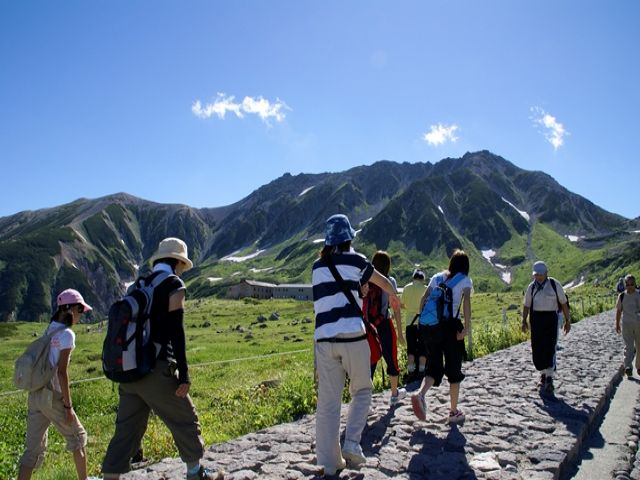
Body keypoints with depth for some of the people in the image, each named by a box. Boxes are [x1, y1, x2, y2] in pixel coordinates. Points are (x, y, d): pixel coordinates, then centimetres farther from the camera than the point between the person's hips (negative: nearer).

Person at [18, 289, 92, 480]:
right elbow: (61, 372, -18)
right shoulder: (66, 334, -13)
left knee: (33, 448, 10)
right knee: (77, 436, 13)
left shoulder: (49, 331, 11)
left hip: (35, 394, 7)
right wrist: (68, 406, -14)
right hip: (52, 396, -7)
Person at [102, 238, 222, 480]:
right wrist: (184, 375, -14)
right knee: (185, 419, 12)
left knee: (127, 430, 12)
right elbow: (176, 331, -15)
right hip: (157, 369, -7)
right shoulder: (174, 284, -7)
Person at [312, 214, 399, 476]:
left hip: (324, 338, 4)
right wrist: (394, 296, 41)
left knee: (328, 401, 7)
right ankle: (351, 443, 5)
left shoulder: (317, 266, 14)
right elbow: (384, 282, 20)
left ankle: (329, 462, 13)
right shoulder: (354, 259, 3)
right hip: (352, 336, -3)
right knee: (361, 391, 16)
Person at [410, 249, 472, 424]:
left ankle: (420, 393, -17)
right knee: (453, 369, 11)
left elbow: (424, 299, 7)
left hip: (430, 326, 3)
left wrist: (423, 321, 10)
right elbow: (466, 302, -11)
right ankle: (454, 411, 19)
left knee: (434, 366, 12)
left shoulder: (437, 277, 16)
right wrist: (467, 327, -13)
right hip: (451, 326, -3)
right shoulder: (465, 280, 5)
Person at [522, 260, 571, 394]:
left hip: (551, 319, -3)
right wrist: (524, 321, 1)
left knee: (550, 348, -10)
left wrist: (567, 320, 4)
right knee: (537, 349, 5)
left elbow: (563, 303, 5)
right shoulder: (531, 287, 8)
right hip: (536, 319, 3)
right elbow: (526, 305, 10)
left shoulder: (555, 285, 0)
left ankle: (549, 379, -8)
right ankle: (543, 374, 24)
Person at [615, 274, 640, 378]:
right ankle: (628, 367, -17)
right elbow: (619, 311, 7)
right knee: (629, 346, -8)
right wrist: (617, 324, 7)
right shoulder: (622, 296, 1)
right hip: (627, 324, -1)